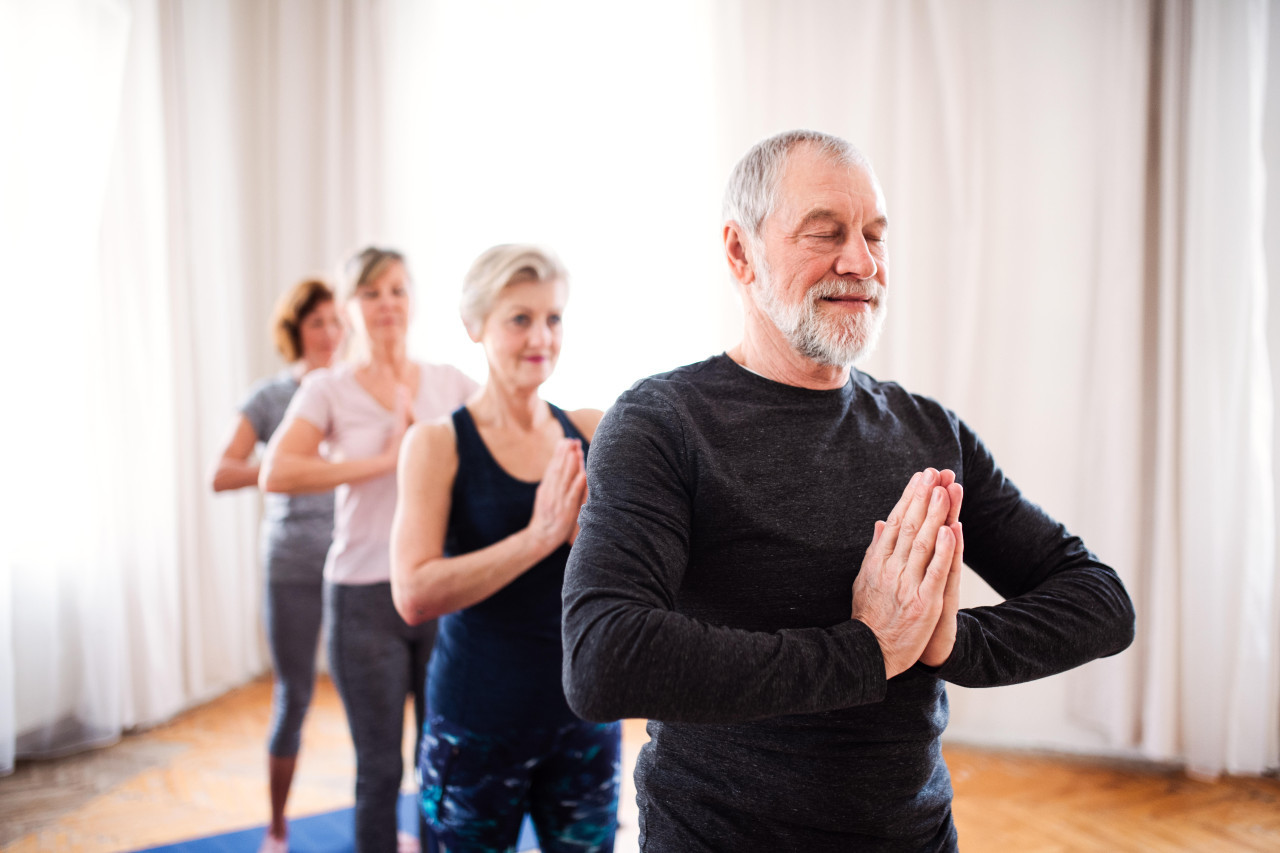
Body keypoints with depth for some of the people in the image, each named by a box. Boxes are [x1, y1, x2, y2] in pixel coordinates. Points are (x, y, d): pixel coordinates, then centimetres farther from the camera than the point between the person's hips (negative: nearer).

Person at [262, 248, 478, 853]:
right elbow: (276, 474, -15)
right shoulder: (328, 390, 0)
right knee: (379, 768, 10)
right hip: (364, 595, -1)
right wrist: (384, 461, -15)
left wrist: (424, 428, -11)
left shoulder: (450, 383, 6)